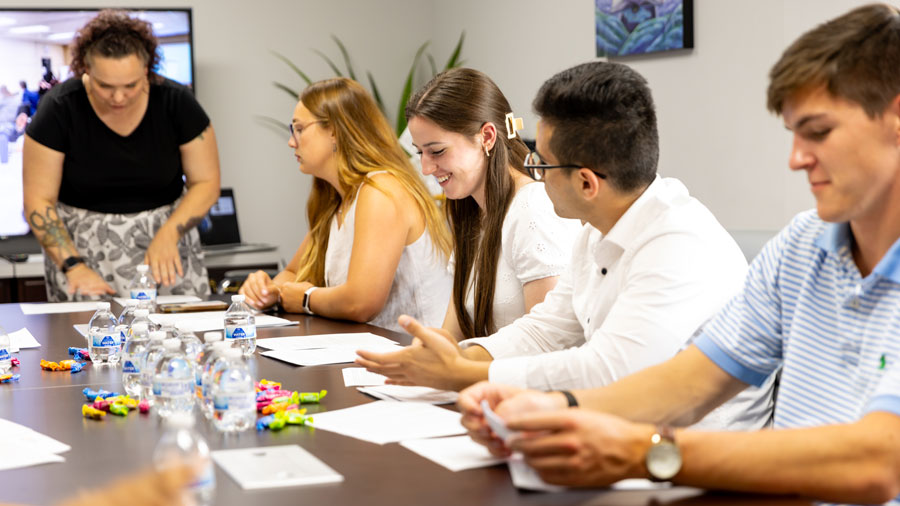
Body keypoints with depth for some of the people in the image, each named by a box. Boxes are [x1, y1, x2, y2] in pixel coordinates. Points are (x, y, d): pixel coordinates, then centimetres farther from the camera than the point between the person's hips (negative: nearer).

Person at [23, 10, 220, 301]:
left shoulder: (176, 103, -7)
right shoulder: (59, 109, -11)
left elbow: (206, 182, -1)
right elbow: (38, 200, -9)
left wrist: (168, 235, -18)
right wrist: (74, 266, -21)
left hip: (166, 247, 1)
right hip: (83, 248, -1)